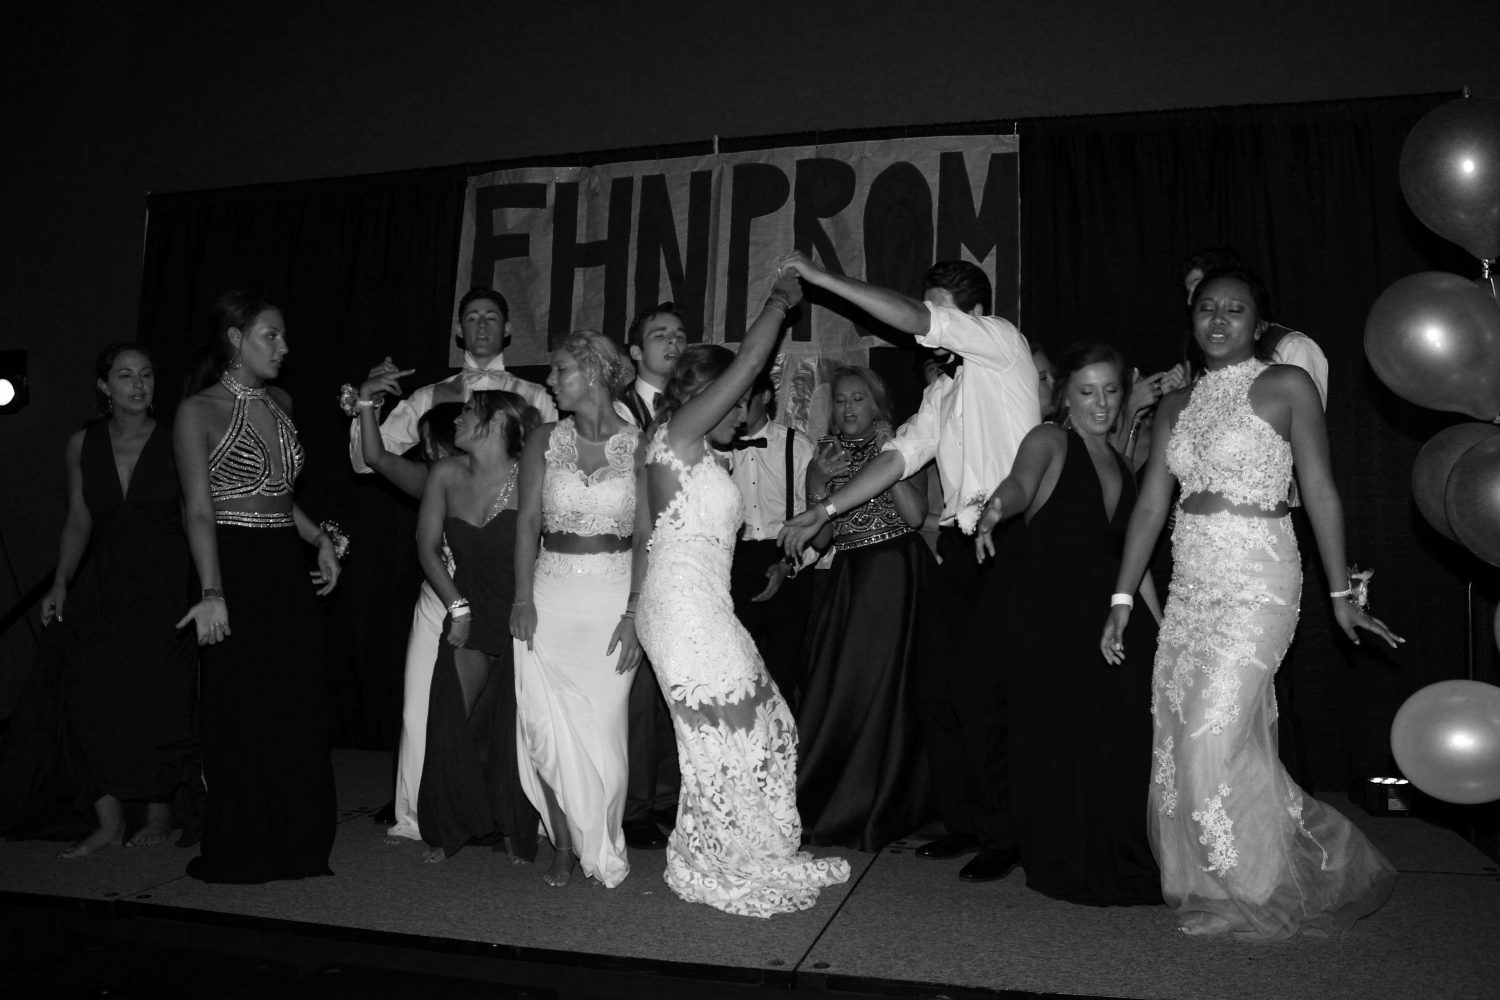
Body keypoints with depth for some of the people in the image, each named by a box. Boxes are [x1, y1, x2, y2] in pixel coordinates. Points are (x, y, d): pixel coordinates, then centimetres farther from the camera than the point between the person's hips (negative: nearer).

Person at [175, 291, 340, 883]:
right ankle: (239, 850, 16)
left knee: (300, 708, 8)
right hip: (235, 569, -6)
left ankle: (295, 844, 21)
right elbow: (198, 510, -13)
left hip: (288, 569, 6)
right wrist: (212, 591, -25)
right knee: (241, 716, 0)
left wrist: (320, 538, 8)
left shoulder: (280, 403, 13)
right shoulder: (199, 412, -5)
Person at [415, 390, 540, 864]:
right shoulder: (446, 474, -1)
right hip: (469, 616, 4)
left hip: (520, 617, -3)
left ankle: (515, 832, 22)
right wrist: (457, 606, 2)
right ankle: (454, 828, 20)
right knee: (451, 726, -1)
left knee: (515, 728, 0)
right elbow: (428, 547, 7)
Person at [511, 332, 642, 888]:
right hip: (551, 593, 2)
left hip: (614, 595, -2)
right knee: (549, 727, 1)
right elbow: (528, 521, 2)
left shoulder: (638, 446, -1)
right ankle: (564, 846, 16)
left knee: (603, 727, 2)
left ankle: (604, 850, 20)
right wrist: (523, 598, -8)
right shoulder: (545, 441, 5)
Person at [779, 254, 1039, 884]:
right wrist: (824, 512, 6)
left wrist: (822, 279, -8)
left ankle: (1002, 836, 6)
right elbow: (898, 458, 14)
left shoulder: (1002, 340, 0)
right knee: (937, 691, 7)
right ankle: (963, 823, 21)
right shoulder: (942, 393, 22)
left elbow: (911, 319, -12)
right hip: (957, 546, 8)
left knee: (979, 695, -8)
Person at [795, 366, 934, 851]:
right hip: (850, 581, 3)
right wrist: (819, 483, -11)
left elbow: (916, 515, -12)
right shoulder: (824, 458, 11)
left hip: (898, 578, -3)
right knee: (837, 688, 3)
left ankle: (880, 807, 18)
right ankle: (829, 801, 19)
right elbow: (820, 539, 2)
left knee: (885, 685, 1)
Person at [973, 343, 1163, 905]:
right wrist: (996, 508, -45)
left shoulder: (1120, 465, 18)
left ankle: (1126, 863, 11)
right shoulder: (1049, 441, 0)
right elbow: (1021, 482, -22)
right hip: (1048, 615, -5)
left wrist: (1161, 626, 16)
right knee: (1058, 737, -5)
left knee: (1124, 736, -3)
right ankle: (1069, 864, 8)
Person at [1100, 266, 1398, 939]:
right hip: (1190, 586, 6)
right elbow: (1151, 506, 10)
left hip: (1257, 582, -6)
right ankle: (1211, 886, 24)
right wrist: (1122, 600, 7)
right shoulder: (1177, 405, 13)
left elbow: (1320, 492, -3)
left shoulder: (1286, 386, -2)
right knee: (1180, 739, 7)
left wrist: (1340, 593, -3)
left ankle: (1268, 889, 13)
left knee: (1216, 737, -10)